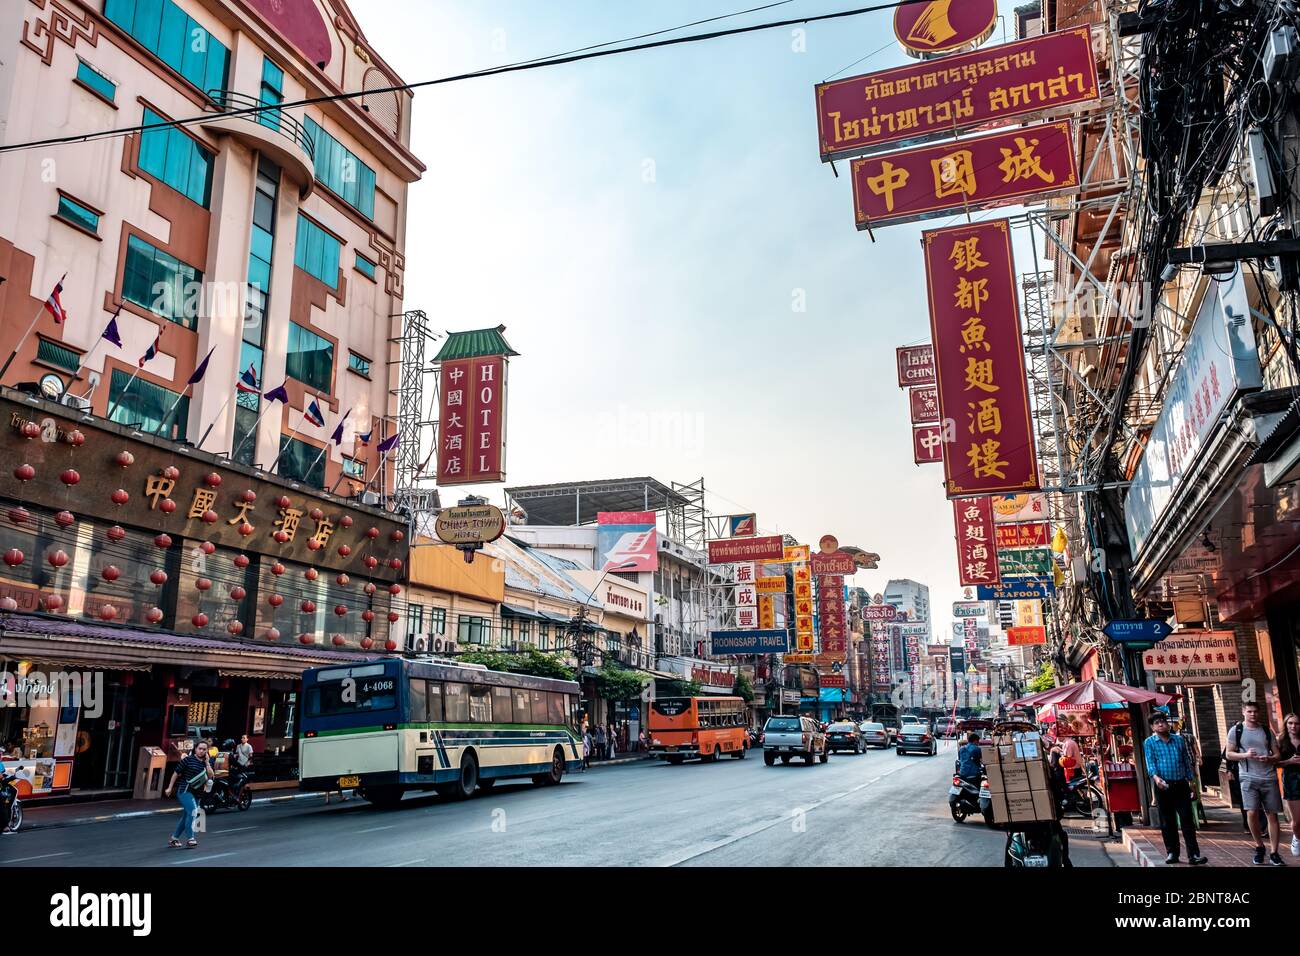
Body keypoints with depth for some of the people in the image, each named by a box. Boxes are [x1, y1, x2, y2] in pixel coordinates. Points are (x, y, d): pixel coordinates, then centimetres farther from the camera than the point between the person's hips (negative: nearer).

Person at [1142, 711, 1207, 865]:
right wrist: (1155, 777, -27)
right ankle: (1172, 853, 14)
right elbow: (1150, 762, -9)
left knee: (1187, 819, -2)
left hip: (1181, 785, 2)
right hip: (1163, 786, -1)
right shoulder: (1149, 743, 2)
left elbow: (1186, 761, 14)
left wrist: (1190, 780, 9)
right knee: (1167, 822, 5)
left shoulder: (1179, 740, 10)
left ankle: (1193, 854, -2)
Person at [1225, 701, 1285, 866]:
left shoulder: (1267, 730, 9)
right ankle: (1259, 847, 10)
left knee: (1272, 815, 4)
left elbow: (1277, 754, 11)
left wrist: (1269, 758, -11)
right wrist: (1245, 755, -14)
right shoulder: (1236, 730, 3)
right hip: (1249, 778, -2)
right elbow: (1228, 754, 3)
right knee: (1252, 813, -12)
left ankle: (1274, 853, 13)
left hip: (1269, 778, 2)